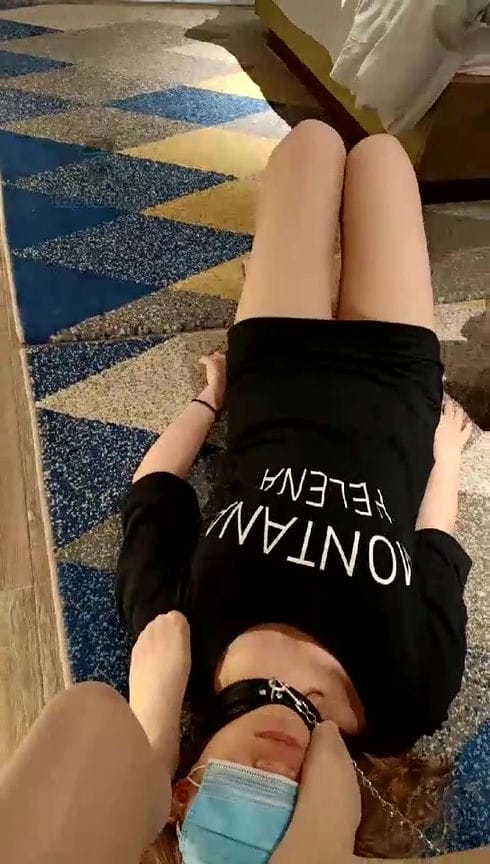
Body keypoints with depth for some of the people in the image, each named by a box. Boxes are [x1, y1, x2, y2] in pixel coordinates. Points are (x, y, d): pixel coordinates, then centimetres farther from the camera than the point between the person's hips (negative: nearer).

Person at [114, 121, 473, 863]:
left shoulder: (177, 647, -29)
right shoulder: (411, 685, -28)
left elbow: (153, 495, -12)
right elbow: (438, 546, -10)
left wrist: (208, 397, 2)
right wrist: (445, 454, 7)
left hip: (279, 364, 1)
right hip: (388, 372, 0)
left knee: (315, 138, 14)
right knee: (378, 150, 14)